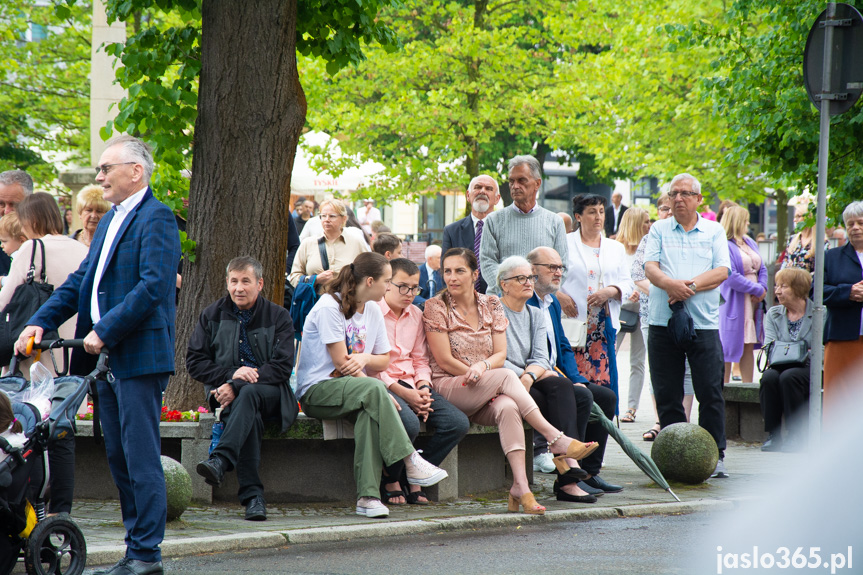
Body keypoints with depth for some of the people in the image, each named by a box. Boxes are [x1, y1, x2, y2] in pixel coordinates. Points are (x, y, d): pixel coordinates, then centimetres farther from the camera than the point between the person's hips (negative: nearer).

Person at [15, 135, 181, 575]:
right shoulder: (109, 222, 20)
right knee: (118, 457, 11)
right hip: (107, 358, 9)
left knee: (141, 458, -7)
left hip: (140, 357, -9)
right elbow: (80, 281, 20)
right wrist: (40, 322, 7)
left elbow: (154, 287, -20)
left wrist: (105, 332, -19)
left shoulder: (156, 218, -9)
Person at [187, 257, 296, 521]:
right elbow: (194, 362, 6)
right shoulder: (212, 315, 10)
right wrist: (231, 374, -12)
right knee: (248, 415, -35)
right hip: (225, 389, 1)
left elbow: (282, 367, -8)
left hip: (270, 393, -1)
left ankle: (220, 460, -56)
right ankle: (252, 494, -44)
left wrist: (237, 387, -19)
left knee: (248, 395, -38)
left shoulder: (278, 317, 3)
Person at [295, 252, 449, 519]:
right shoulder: (329, 307, -11)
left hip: (354, 389, 6)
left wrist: (366, 358, -10)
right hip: (317, 391, -6)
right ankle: (410, 462, -35)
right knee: (373, 390, -35)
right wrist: (381, 393, -18)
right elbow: (341, 363, -15)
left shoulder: (373, 311, 12)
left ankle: (368, 496, -39)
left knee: (370, 413, -32)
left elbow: (384, 360, 15)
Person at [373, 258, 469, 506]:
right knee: (409, 422, -36)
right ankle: (390, 482, -9)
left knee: (458, 422, -15)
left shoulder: (416, 315, 18)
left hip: (411, 385, 7)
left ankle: (415, 482, -4)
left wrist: (423, 388, -2)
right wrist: (403, 393, -17)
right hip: (381, 384, -7)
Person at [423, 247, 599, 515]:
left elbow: (500, 354, 5)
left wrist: (482, 366, -19)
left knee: (508, 407, -32)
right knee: (505, 376, -29)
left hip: (488, 395, 3)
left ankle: (520, 487, -44)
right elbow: (445, 361, -6)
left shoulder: (491, 305, 13)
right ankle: (556, 439, -29)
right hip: (447, 388, -3)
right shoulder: (435, 307, 0)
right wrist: (492, 379, -9)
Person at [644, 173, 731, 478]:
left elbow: (721, 272, -2)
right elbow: (650, 268, -2)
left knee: (710, 393, -5)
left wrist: (691, 286, -16)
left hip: (704, 324, -1)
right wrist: (671, 284, -22)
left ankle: (716, 456, 2)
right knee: (667, 395, 3)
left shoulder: (714, 231, 9)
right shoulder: (659, 230, 12)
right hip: (663, 323, 1)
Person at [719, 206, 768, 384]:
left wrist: (763, 289, -4)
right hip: (734, 303, -8)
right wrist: (757, 289, -14)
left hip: (753, 301, 8)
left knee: (749, 346, 8)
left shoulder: (750, 243, 15)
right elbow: (731, 276, -19)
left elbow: (762, 269, 16)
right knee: (729, 347, -3)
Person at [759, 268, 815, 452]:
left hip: (810, 370, -3)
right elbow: (769, 346, 3)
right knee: (769, 377, -32)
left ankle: (797, 435, -26)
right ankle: (773, 435, -25)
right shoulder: (772, 314, 15)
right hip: (780, 366, 3)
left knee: (788, 376, -35)